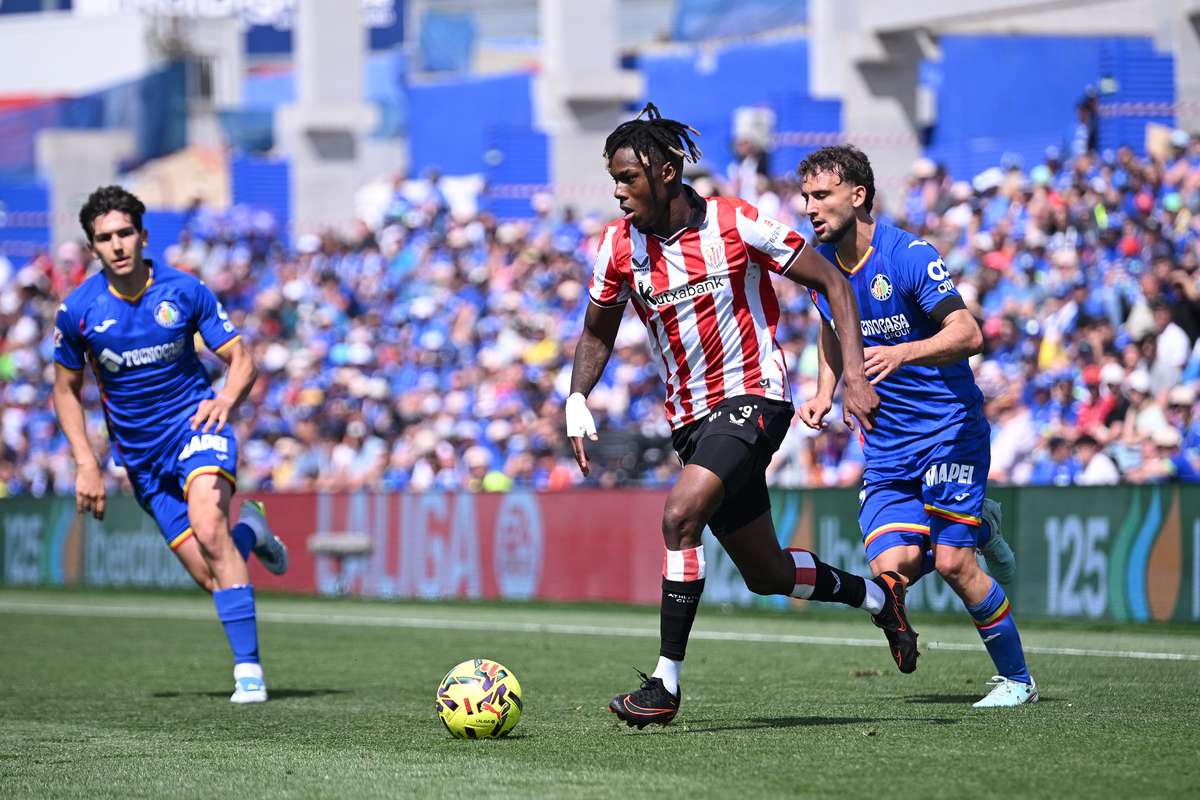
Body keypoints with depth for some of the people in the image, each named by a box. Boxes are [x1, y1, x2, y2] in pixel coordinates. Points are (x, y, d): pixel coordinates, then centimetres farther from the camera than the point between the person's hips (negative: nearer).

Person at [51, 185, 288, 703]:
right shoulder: (78, 310, -5)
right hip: (140, 455, 2)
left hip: (194, 423, -2)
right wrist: (85, 463, -1)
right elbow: (66, 389, 9)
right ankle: (249, 533, 32)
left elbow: (242, 360, -1)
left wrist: (227, 398, -24)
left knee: (207, 526, -32)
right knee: (212, 578, -6)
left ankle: (247, 667, -28)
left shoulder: (185, 292, -7)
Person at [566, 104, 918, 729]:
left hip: (753, 397, -6)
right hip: (692, 418, 6)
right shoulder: (619, 245, 0)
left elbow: (830, 282, -6)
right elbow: (597, 333, 16)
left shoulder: (735, 224, -13)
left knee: (680, 515, -27)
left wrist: (855, 376, -14)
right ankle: (878, 596, 40)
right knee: (766, 576, 12)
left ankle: (666, 683, -23)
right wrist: (577, 400, -3)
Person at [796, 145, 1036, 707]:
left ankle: (1016, 678, 4)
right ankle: (977, 524, 20)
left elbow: (968, 334, -24)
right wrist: (824, 392, 7)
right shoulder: (820, 262, 4)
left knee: (952, 561, -14)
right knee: (892, 566, -11)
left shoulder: (909, 255, -16)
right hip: (885, 444, 6)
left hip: (949, 427, -6)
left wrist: (902, 353, -40)